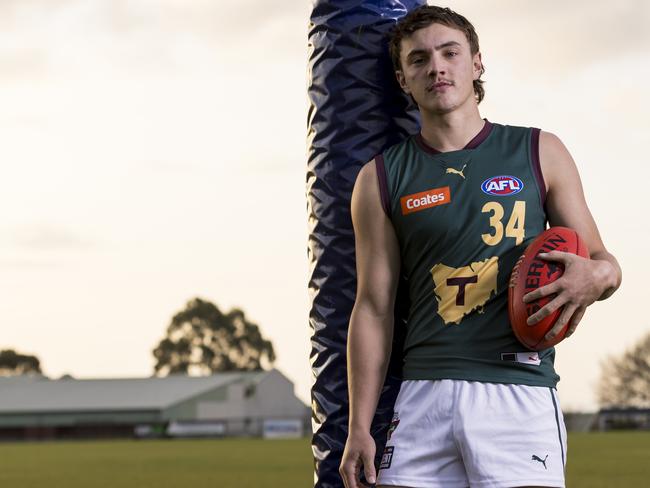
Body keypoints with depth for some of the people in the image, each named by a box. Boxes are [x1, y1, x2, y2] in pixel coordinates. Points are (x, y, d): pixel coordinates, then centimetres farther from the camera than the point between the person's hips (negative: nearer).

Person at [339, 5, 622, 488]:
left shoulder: (539, 153, 10)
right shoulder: (380, 179, 10)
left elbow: (604, 262, 13)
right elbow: (374, 307, 9)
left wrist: (598, 276, -13)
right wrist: (359, 428, 3)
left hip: (519, 392, -1)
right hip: (424, 395, 1)